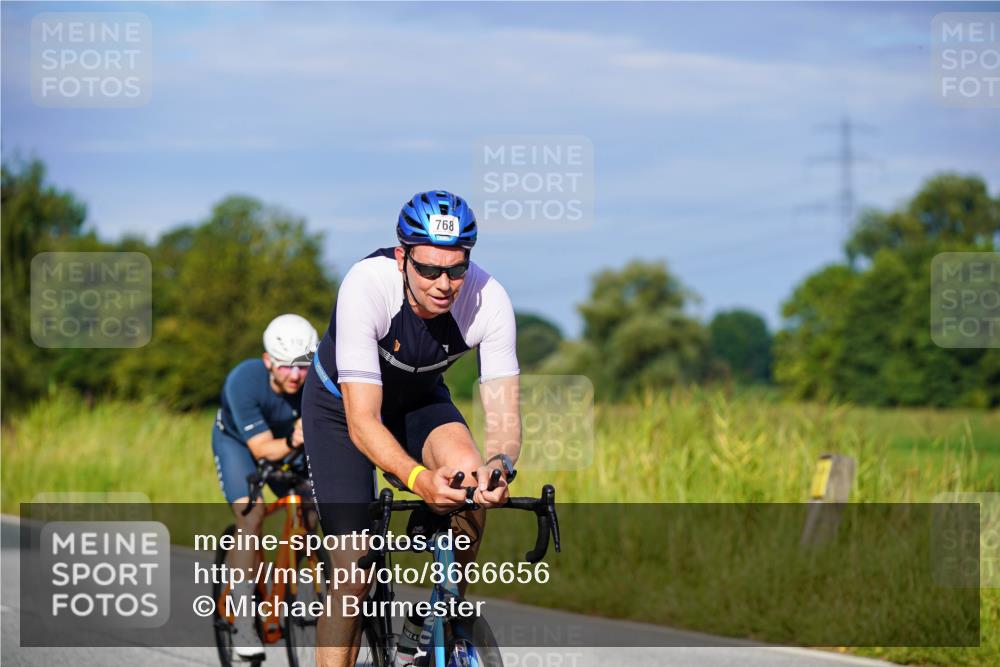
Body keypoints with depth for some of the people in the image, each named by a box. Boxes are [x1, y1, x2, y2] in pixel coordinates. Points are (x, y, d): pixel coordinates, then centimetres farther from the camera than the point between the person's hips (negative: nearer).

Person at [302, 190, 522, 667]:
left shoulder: (488, 299, -28)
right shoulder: (366, 286, -36)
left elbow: (502, 413, -28)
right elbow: (362, 421, -39)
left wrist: (499, 464, -52)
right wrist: (418, 478, -56)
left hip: (419, 399, 3)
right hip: (342, 404, -2)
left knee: (468, 472, -29)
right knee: (353, 574, -12)